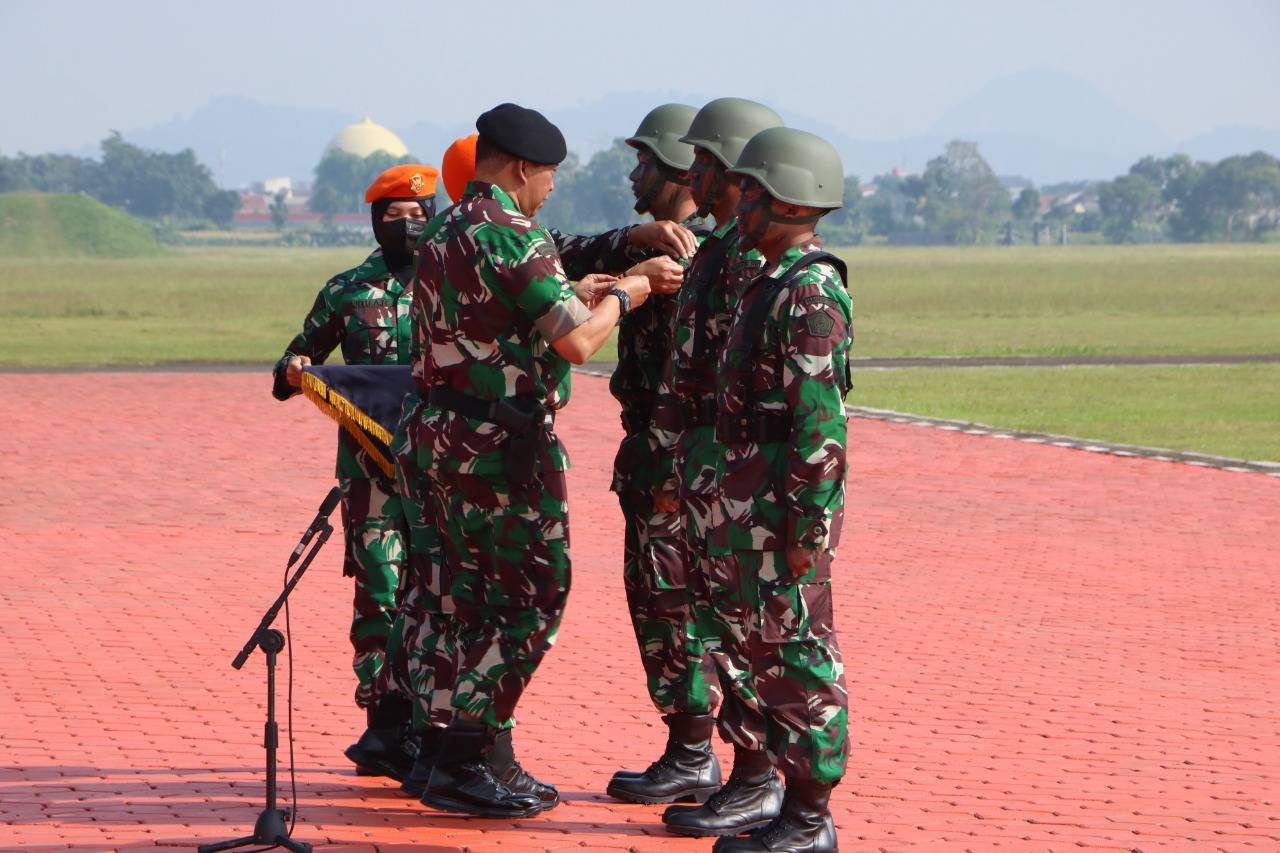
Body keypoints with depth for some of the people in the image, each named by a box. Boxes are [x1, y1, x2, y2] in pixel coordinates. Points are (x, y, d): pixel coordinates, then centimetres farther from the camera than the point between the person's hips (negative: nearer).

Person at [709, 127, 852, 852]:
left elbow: (821, 425, -21)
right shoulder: (774, 284, 15)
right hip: (752, 504, 10)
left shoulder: (810, 295, -16)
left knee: (798, 656, -5)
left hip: (789, 505, -10)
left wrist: (804, 529, -22)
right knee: (768, 653, 13)